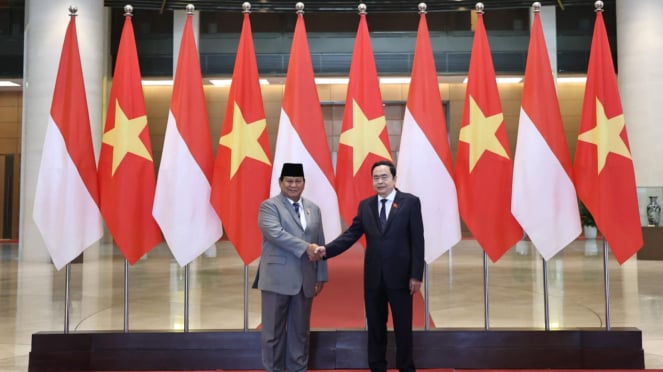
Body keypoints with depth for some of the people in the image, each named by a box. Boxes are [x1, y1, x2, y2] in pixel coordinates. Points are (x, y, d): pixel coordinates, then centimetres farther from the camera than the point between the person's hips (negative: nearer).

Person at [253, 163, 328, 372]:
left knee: (300, 331, 13)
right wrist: (305, 247, -22)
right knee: (274, 330, 5)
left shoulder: (313, 209, 13)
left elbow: (320, 244, 13)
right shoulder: (269, 206, -2)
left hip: (305, 280, 5)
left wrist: (321, 276, 9)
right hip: (278, 278, -5)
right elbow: (275, 233, -19)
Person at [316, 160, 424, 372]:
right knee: (375, 326, 11)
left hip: (399, 275, -3)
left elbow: (417, 240, -5)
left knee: (403, 327, 6)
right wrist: (326, 249, -15)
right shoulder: (365, 205, 8)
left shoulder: (410, 202, -3)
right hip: (373, 276, 3)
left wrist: (416, 275, -10)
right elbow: (351, 235, 1)